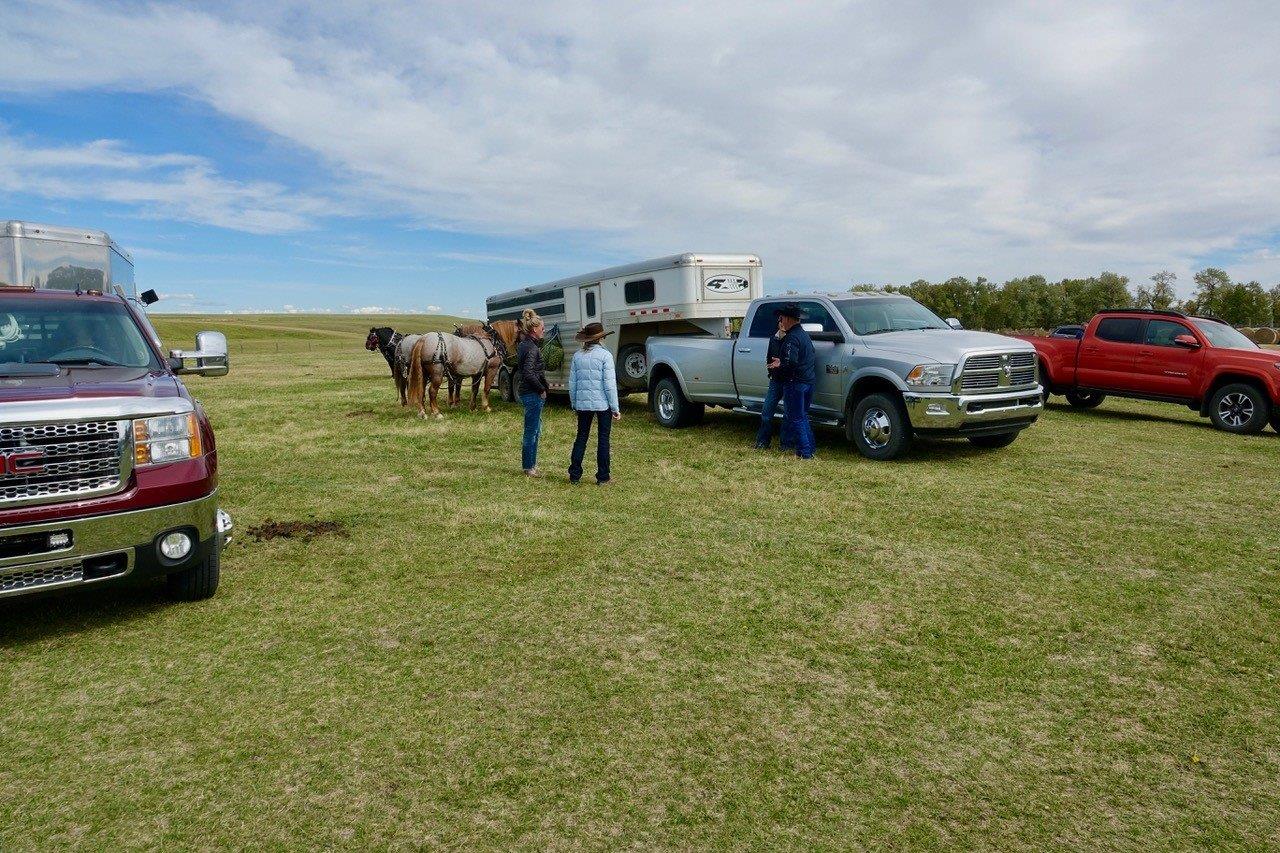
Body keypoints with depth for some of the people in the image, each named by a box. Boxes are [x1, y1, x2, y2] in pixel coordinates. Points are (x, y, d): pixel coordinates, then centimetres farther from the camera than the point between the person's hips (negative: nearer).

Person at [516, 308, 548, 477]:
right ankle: (529, 468, 10)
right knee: (532, 430, 0)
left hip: (526, 392, 10)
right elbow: (529, 373, -28)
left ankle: (530, 464, 29)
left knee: (535, 428, 20)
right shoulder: (532, 348, -19)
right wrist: (541, 389, -18)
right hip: (533, 394, -10)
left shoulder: (523, 344, 11)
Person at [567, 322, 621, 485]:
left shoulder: (577, 356, 4)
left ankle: (574, 475, 17)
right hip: (603, 404, -4)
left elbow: (572, 383, 8)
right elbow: (609, 384, -12)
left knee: (581, 437, 15)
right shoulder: (605, 355, -9)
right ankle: (602, 477, 10)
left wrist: (574, 404, 19)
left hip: (582, 404, 4)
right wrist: (615, 408, -7)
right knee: (603, 439, 6)